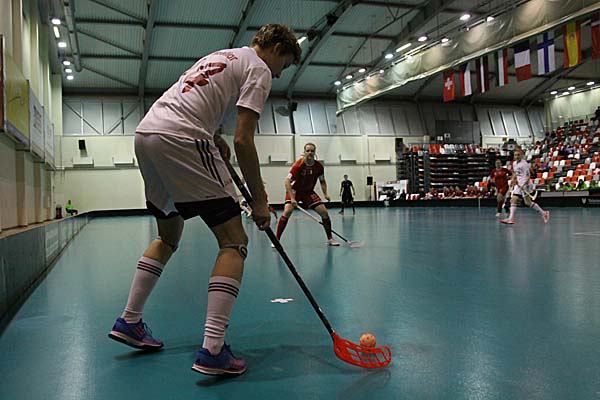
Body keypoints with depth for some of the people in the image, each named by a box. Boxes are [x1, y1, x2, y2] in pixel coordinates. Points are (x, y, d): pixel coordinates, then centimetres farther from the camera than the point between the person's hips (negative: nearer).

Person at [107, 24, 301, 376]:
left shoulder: (221, 56, 30)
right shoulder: (259, 69, 2)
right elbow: (243, 140, -9)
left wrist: (214, 138, 16)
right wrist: (260, 201, -4)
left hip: (145, 134, 10)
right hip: (179, 140, -9)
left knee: (168, 237, 23)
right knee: (234, 242, -7)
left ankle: (129, 322, 28)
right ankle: (212, 350, -14)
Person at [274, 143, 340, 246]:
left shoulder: (319, 166, -8)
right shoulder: (298, 165, -21)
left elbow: (322, 181, 9)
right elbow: (287, 181, -24)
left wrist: (325, 194, -6)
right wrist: (292, 198, -32)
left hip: (309, 192, 4)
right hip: (294, 191, -4)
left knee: (324, 212, -7)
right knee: (287, 211, -26)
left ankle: (330, 238, 10)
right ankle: (276, 240, -17)